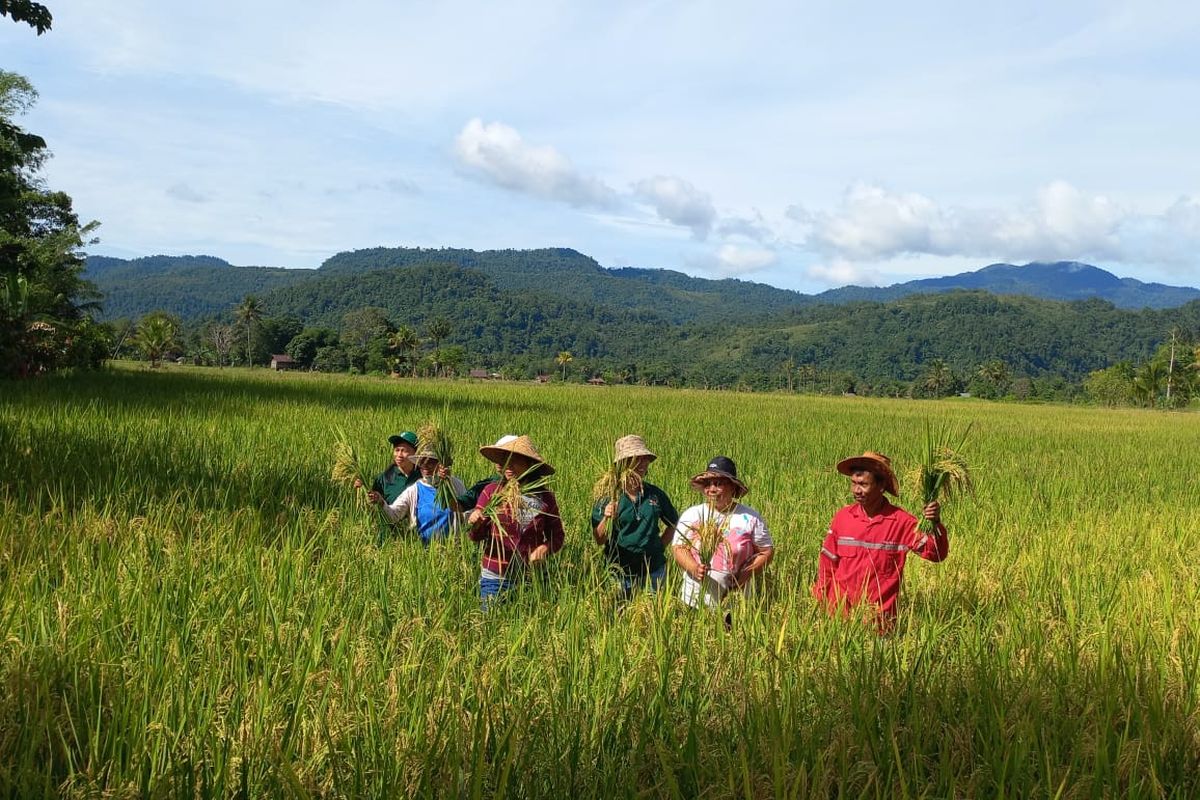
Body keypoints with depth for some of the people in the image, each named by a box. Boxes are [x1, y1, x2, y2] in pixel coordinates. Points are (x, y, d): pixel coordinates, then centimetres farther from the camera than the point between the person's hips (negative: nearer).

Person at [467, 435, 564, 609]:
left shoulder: (545, 498, -2)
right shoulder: (491, 491, -4)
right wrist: (475, 525, -24)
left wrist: (546, 548, -12)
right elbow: (475, 537, -3)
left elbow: (557, 536, 8)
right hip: (495, 578, -1)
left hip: (532, 578, 1)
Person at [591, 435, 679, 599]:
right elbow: (598, 540, -8)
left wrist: (660, 545, 4)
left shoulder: (656, 494, 1)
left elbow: (673, 523, 16)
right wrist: (607, 519, -24)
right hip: (620, 571, -2)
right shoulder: (607, 497, -6)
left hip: (654, 569, 2)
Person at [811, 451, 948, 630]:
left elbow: (937, 554, -13)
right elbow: (828, 563, 6)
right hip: (840, 609, 2)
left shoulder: (901, 521, -10)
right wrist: (819, 604, 8)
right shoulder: (842, 516, -3)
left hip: (879, 615, -2)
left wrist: (936, 524, -31)